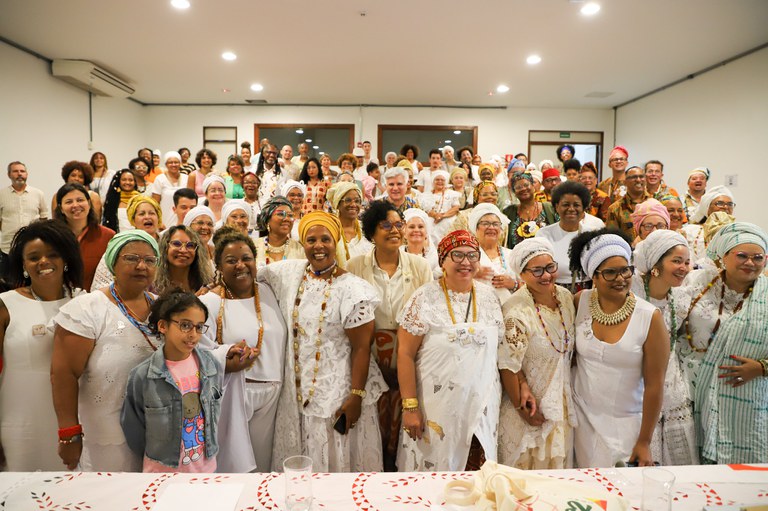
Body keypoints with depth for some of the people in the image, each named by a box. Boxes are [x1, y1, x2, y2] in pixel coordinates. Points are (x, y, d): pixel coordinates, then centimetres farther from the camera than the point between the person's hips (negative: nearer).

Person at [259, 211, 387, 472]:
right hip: (297, 389, 5)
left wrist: (356, 397, -16)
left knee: (337, 457, 10)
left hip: (338, 392, -5)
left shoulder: (352, 289, -15)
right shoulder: (290, 272, 0)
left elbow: (362, 348, -14)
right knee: (298, 459, 20)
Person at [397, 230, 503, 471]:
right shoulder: (425, 298, -8)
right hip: (436, 410, -3)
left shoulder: (488, 295, 4)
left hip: (482, 408, 3)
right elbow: (405, 354, -8)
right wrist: (410, 406, -10)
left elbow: (499, 349, 12)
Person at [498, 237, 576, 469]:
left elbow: (569, 348, 4)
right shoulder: (516, 310, -24)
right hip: (529, 406, -5)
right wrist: (521, 407, -13)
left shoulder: (566, 296, -4)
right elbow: (509, 365, -20)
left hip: (562, 404, 6)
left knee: (558, 463, 21)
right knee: (525, 465, 13)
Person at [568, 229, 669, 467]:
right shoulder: (580, 302, -7)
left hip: (626, 424, -2)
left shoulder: (651, 318, -14)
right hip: (582, 416, 2)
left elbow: (654, 384, -9)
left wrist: (644, 442, -5)